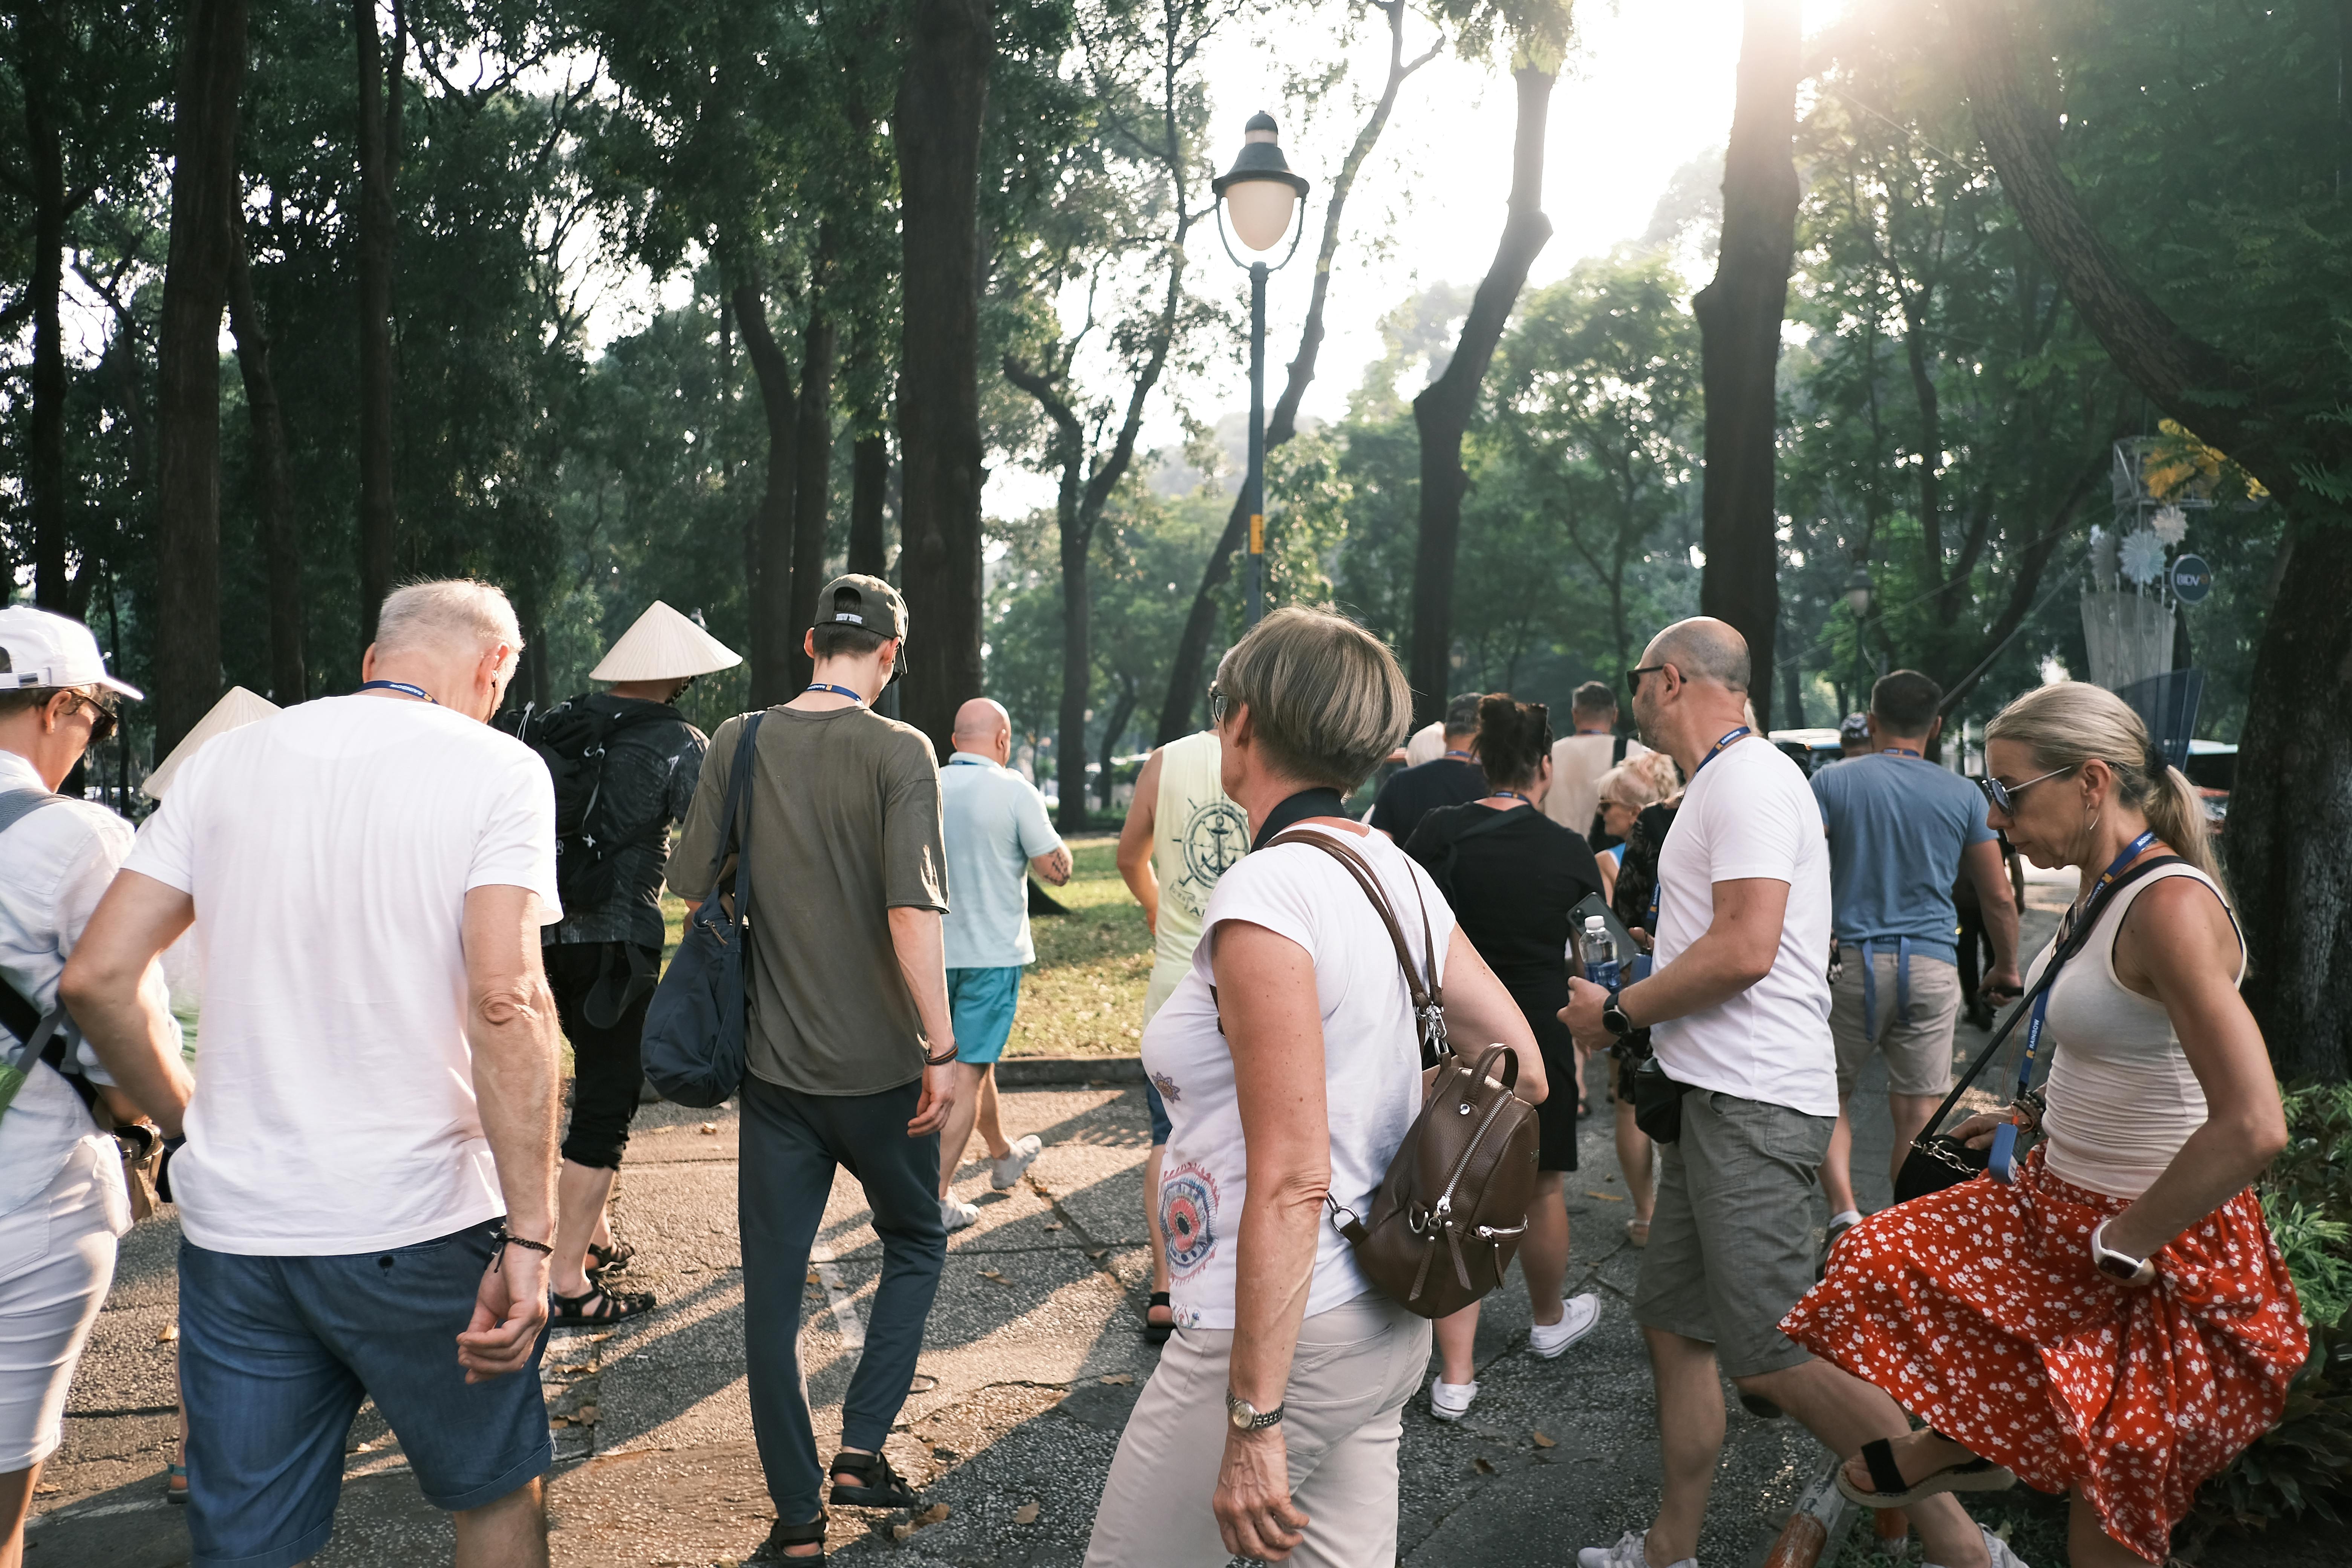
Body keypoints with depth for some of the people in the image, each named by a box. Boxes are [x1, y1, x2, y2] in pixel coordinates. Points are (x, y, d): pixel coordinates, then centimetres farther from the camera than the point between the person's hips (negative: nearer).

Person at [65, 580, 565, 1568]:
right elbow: (505, 1001, -19)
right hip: (422, 1227, -4)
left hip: (233, 1227, 4)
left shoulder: (229, 758, 6)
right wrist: (529, 1238, -18)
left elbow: (96, 977, 3)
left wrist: (193, 1124, 16)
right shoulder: (495, 770, -7)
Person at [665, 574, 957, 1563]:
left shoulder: (736, 745, 1)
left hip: (772, 1061, 3)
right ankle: (861, 1446, 11)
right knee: (915, 1241, 21)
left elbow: (694, 895, 5)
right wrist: (943, 1049, -13)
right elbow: (913, 913, -19)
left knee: (773, 1285, 10)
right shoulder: (899, 752, -11)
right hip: (880, 1063, -3)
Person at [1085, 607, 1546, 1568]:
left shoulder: (1266, 896, -20)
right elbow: (1522, 1072, 10)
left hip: (1282, 1336, -8)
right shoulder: (1399, 874, 4)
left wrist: (1251, 1421, -20)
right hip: (1388, 1326, 8)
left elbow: (1290, 1182, -24)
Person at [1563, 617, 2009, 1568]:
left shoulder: (1747, 780, -13)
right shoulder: (1726, 783, 20)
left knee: (1775, 1356, -9)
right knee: (1675, 1324, 13)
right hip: (1720, 1096, 11)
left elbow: (1745, 949, -23)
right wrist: (1632, 1003, 16)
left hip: (1751, 1104, -11)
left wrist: (1617, 1013, -13)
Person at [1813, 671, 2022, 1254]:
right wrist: (2006, 968, 23)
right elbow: (1997, 898, 10)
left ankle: (1844, 1212, -5)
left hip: (1850, 961, -1)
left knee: (1828, 1095, 12)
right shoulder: (1964, 796, 6)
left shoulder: (1832, 783, 1)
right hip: (1932, 965, 1)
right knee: (1918, 1111, 7)